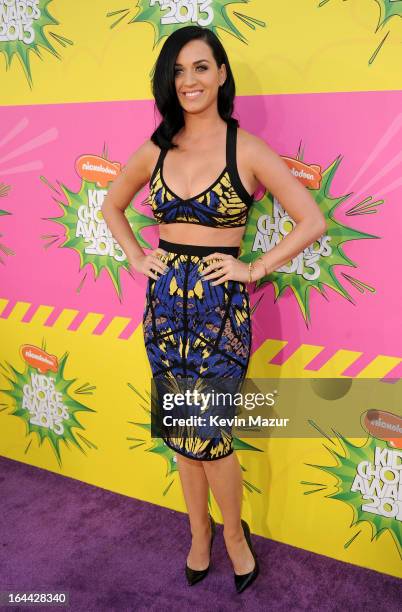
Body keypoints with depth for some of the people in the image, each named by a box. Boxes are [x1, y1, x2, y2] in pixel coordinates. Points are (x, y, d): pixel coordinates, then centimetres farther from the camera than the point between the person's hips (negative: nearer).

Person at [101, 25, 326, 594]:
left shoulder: (247, 149, -7)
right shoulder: (155, 150, 5)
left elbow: (312, 220, -6)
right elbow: (112, 206, 21)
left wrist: (254, 269, -9)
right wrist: (137, 258, 8)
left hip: (219, 304, -4)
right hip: (165, 300, 4)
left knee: (206, 431, -1)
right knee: (180, 428, 13)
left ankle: (233, 533, 28)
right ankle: (200, 529, 36)